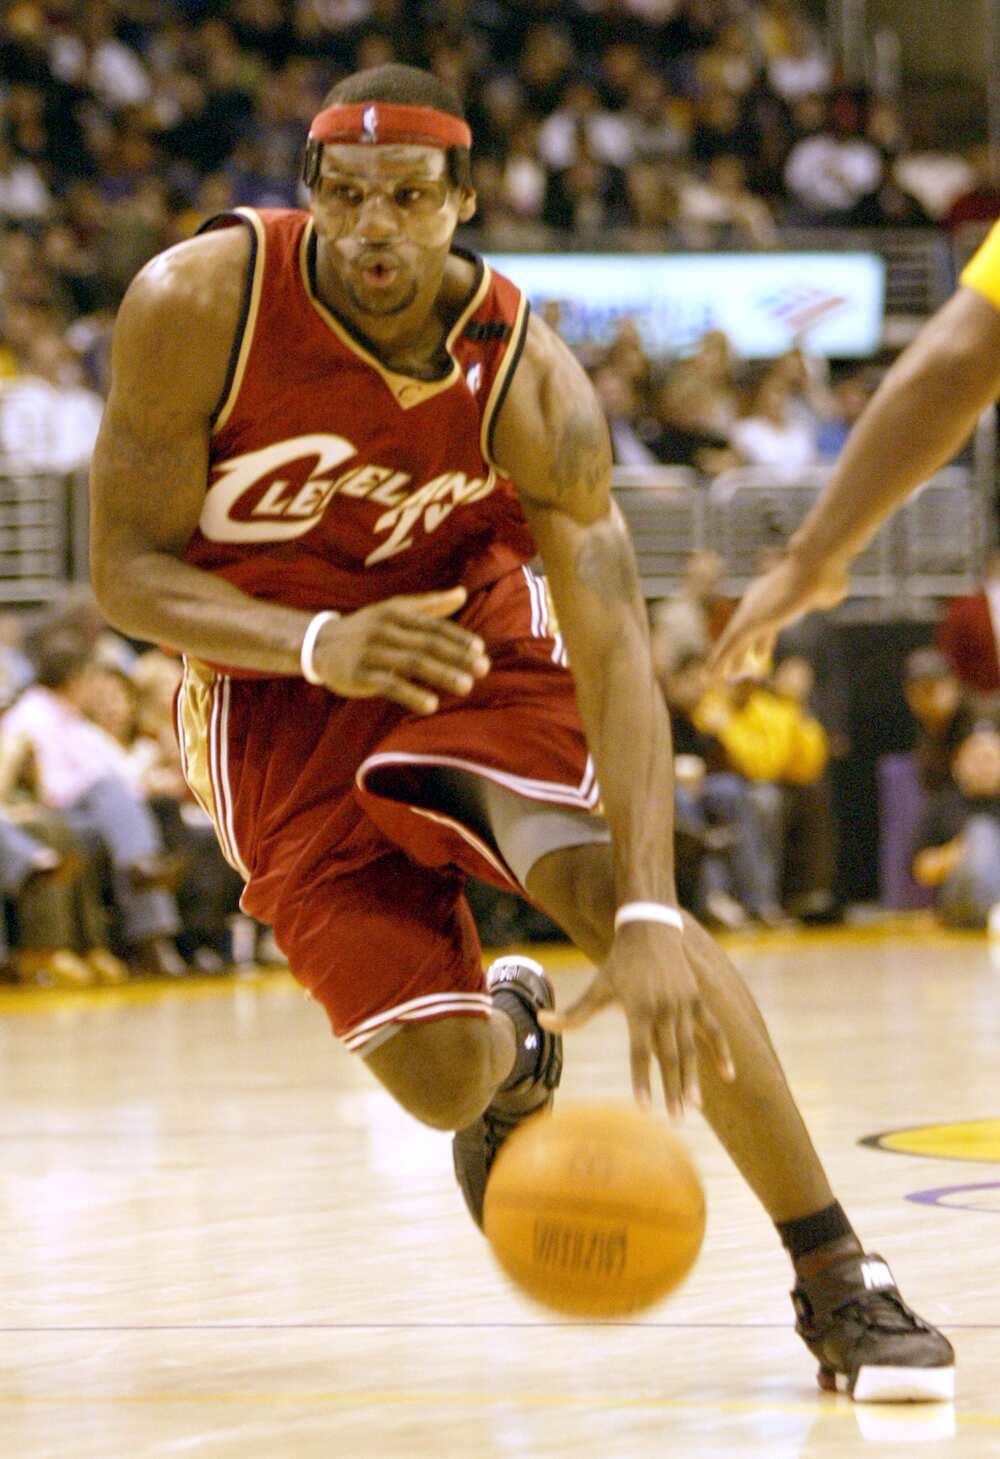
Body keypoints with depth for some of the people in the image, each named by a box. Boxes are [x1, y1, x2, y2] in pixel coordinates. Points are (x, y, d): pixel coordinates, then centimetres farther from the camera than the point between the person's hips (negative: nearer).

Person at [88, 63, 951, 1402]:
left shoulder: (528, 381, -23)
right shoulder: (198, 308, -23)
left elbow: (614, 651, -30)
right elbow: (127, 571, -16)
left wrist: (650, 918, -43)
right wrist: (317, 644, -36)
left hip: (470, 636, 0)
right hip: (276, 678, 0)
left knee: (614, 893, -27)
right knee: (442, 1083, -10)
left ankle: (837, 1280, -23)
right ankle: (512, 1040, 32)